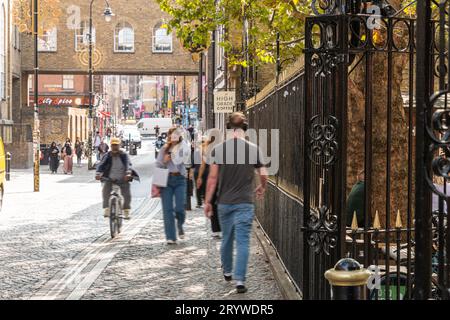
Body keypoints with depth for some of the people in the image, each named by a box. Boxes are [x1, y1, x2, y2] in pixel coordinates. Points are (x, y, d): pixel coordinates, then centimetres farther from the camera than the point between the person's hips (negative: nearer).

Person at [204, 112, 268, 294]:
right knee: (242, 242, -2)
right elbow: (263, 175, 5)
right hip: (245, 203, -2)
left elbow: (212, 178, -4)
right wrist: (262, 188, 26)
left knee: (226, 239, 19)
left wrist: (208, 201, 4)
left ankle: (227, 272, 37)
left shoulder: (218, 150, -4)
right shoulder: (253, 149, -5)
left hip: (224, 202, 2)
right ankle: (240, 280, -9)